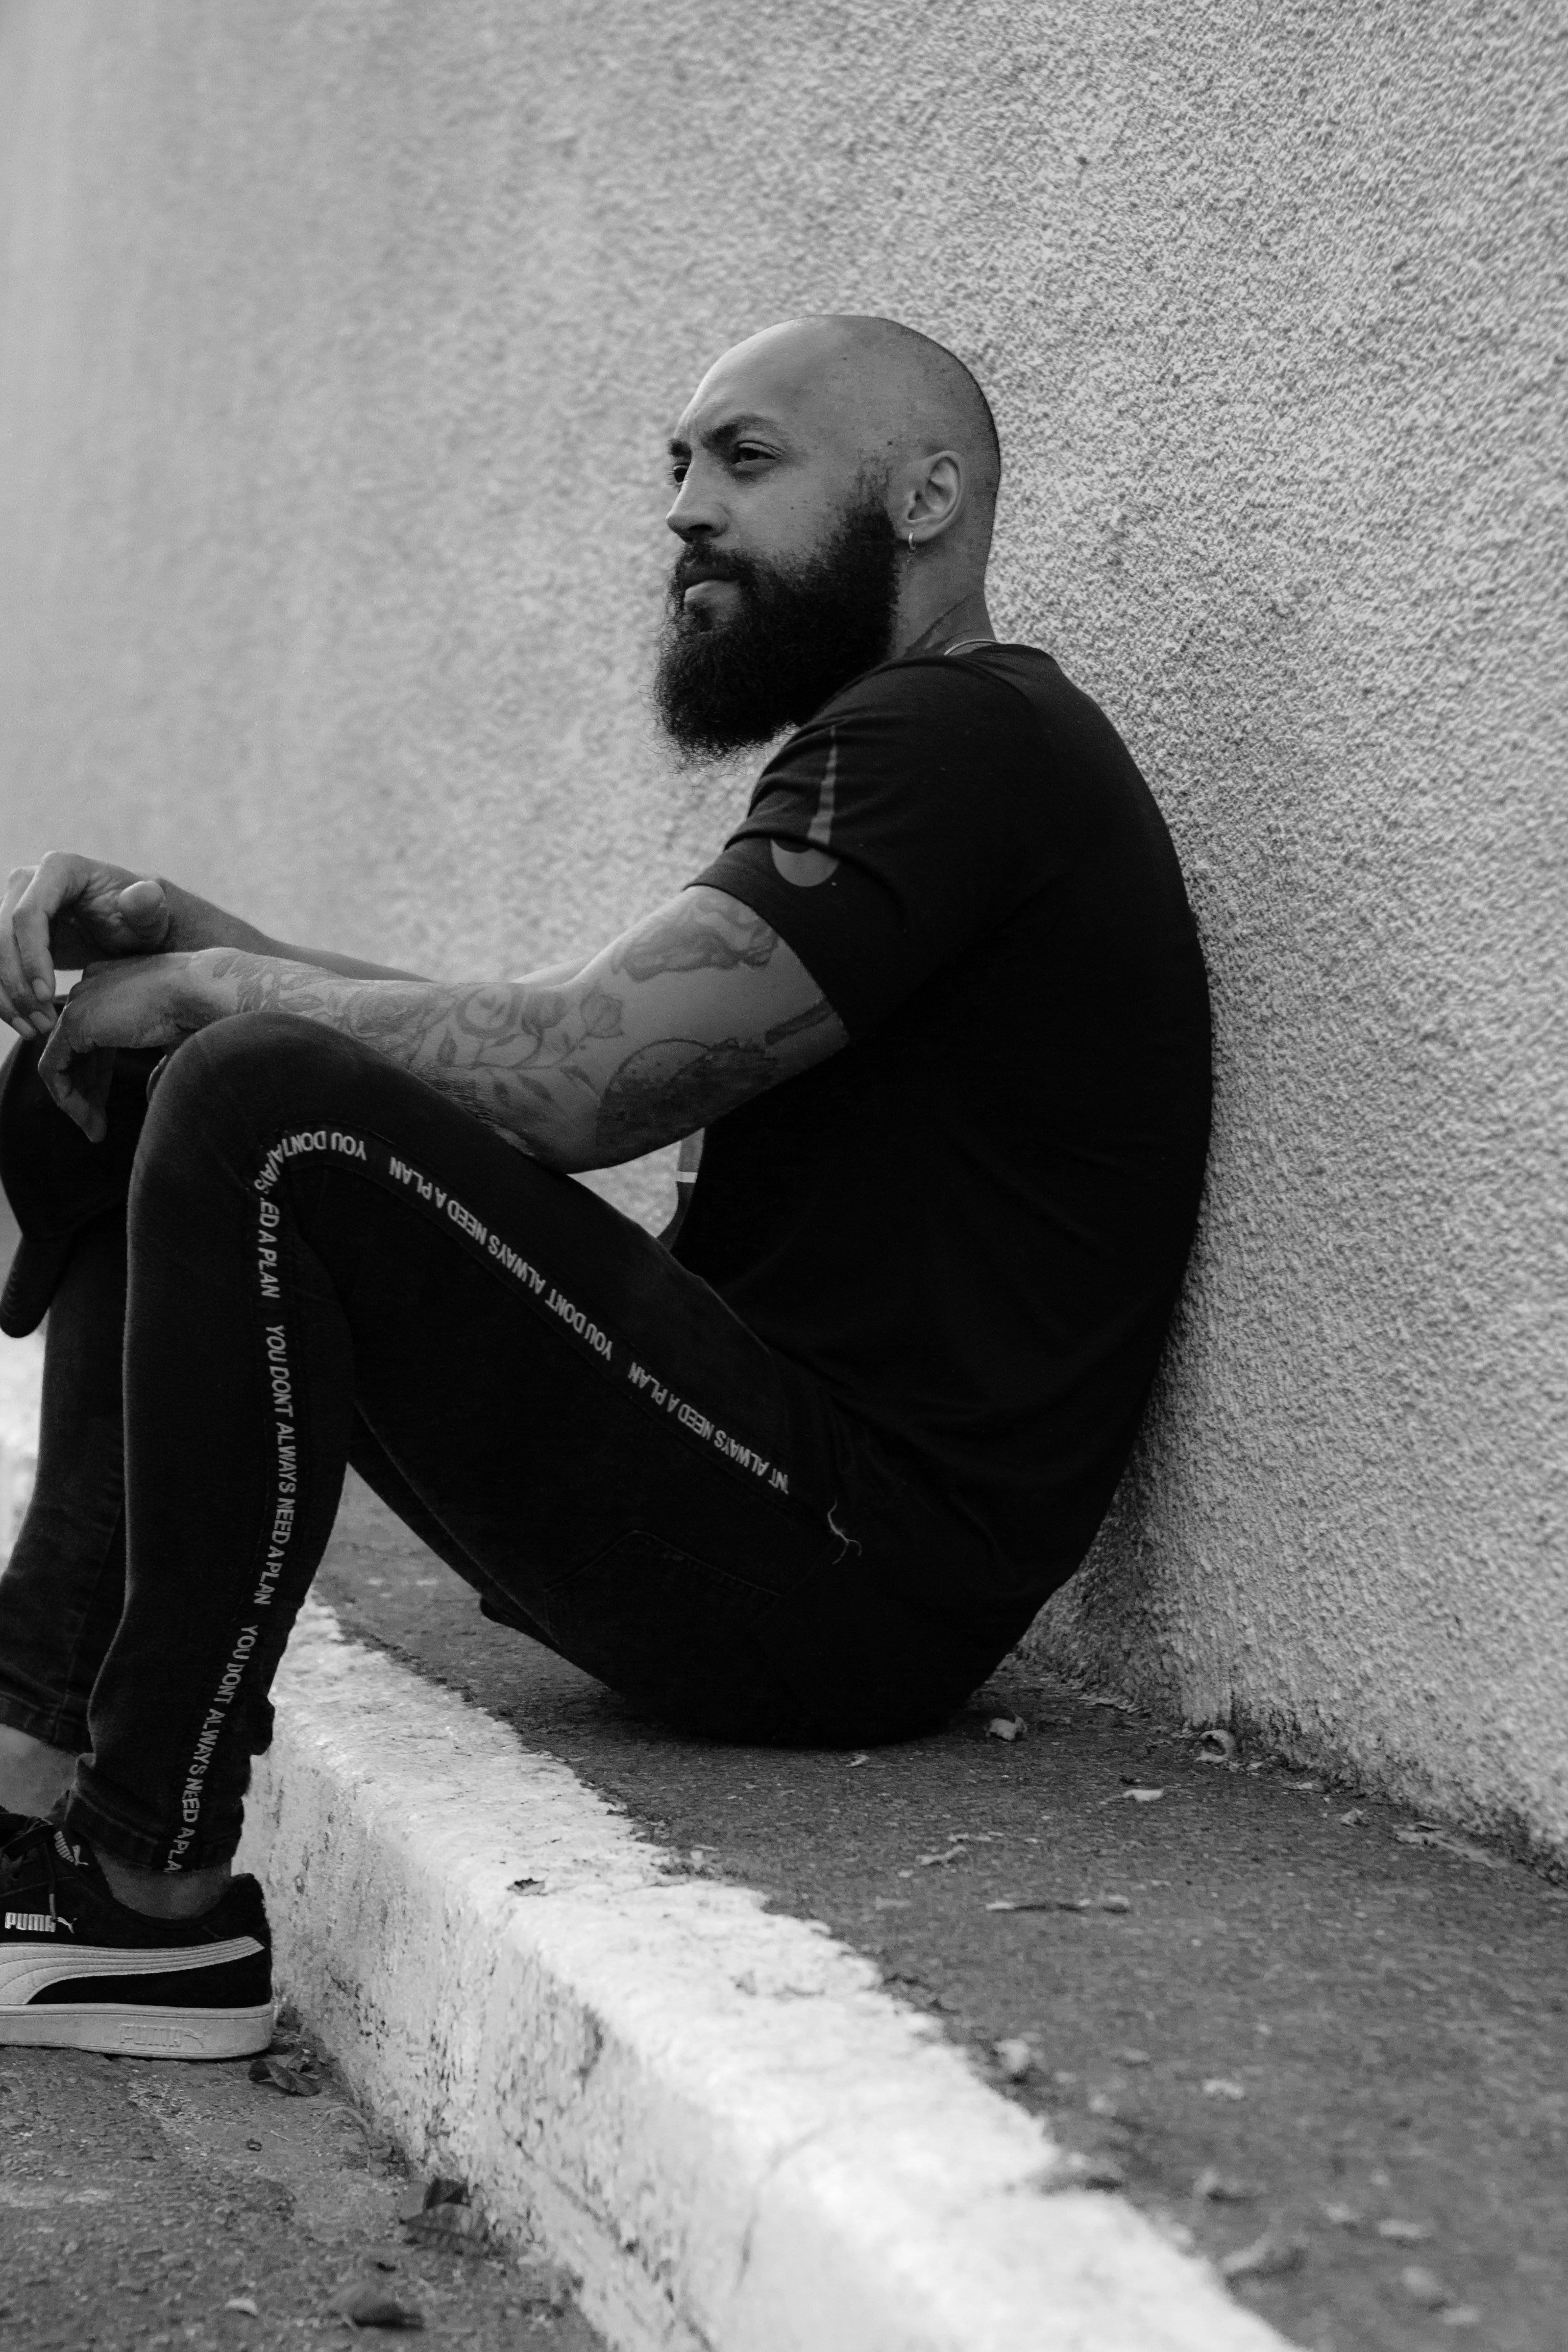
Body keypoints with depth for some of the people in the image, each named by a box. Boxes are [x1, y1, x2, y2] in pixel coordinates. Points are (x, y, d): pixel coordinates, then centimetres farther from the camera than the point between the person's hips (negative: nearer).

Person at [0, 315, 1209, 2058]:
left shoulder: (956, 743, -11)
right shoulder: (898, 750, 23)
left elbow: (570, 1072, -21)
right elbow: (548, 1055, 17)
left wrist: (208, 985, -7)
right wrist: (192, 943, 4)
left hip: (859, 1567, -10)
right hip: (788, 1532, 10)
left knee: (264, 1124, -23)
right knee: (148, 1116, 9)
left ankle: (152, 1901, -19)